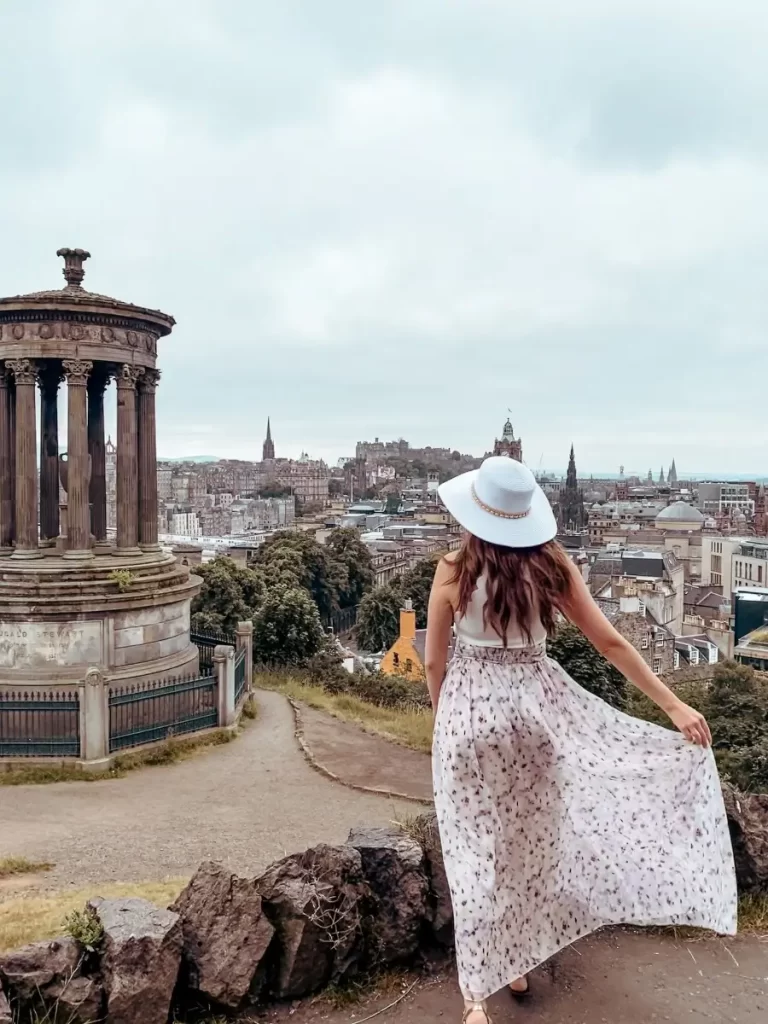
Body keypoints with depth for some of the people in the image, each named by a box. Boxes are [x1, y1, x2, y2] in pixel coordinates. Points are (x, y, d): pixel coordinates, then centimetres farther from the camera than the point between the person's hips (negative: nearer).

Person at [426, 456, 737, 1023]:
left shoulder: (453, 571, -10)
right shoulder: (551, 565, -6)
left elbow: (435, 664, -2)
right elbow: (611, 643, -4)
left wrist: (445, 721, 15)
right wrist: (675, 705, 1)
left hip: (468, 708, -2)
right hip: (535, 705, 2)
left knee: (476, 851, 8)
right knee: (528, 840, 20)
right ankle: (517, 964, 38)